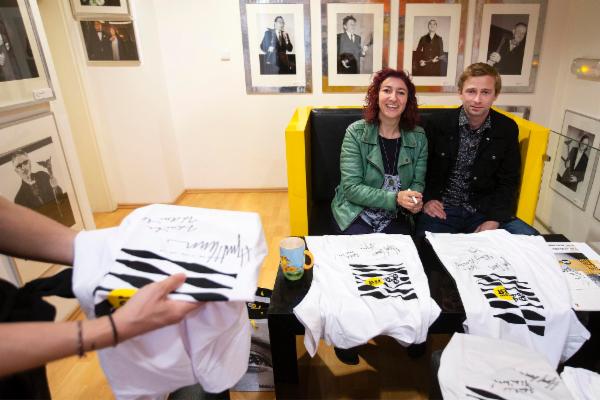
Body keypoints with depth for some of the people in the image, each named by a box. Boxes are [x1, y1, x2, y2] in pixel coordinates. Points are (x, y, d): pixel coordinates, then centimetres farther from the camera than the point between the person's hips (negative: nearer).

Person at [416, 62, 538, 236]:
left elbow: (508, 182, 5)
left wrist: (494, 220, -8)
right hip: (443, 208, -3)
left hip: (484, 211, 3)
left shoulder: (507, 129, 2)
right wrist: (427, 199, -12)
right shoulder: (438, 123, -5)